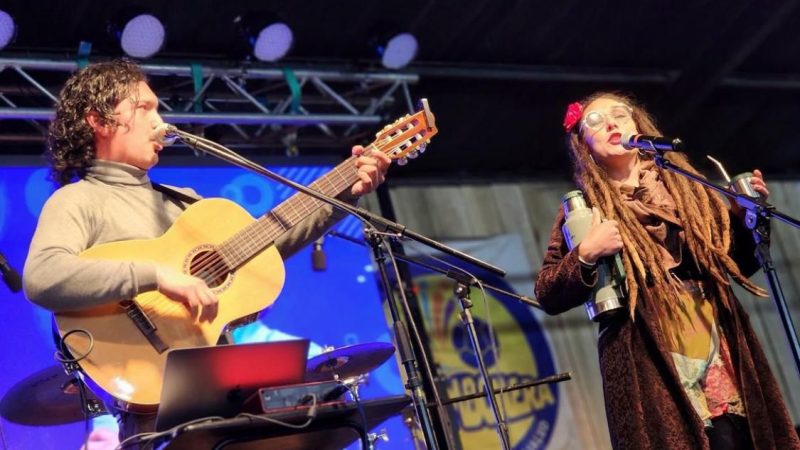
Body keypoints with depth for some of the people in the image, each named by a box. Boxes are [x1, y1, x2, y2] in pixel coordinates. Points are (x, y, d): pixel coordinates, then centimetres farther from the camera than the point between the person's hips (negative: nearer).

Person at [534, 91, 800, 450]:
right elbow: (547, 296, 2)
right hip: (647, 361, -3)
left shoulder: (684, 186, 17)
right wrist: (586, 255, -14)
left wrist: (749, 213, 4)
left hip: (716, 346, 3)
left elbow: (736, 264, 21)